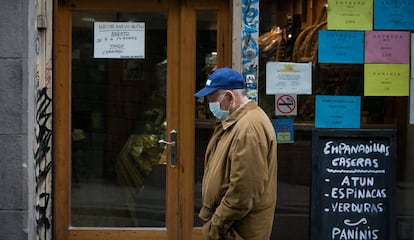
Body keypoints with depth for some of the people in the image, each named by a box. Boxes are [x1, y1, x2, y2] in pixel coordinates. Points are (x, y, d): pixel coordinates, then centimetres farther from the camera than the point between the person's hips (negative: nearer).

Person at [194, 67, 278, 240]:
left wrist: (216, 225, -19)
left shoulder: (249, 128, -24)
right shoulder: (234, 121, 11)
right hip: (227, 225, 10)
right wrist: (212, 217, 15)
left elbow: (244, 191, -27)